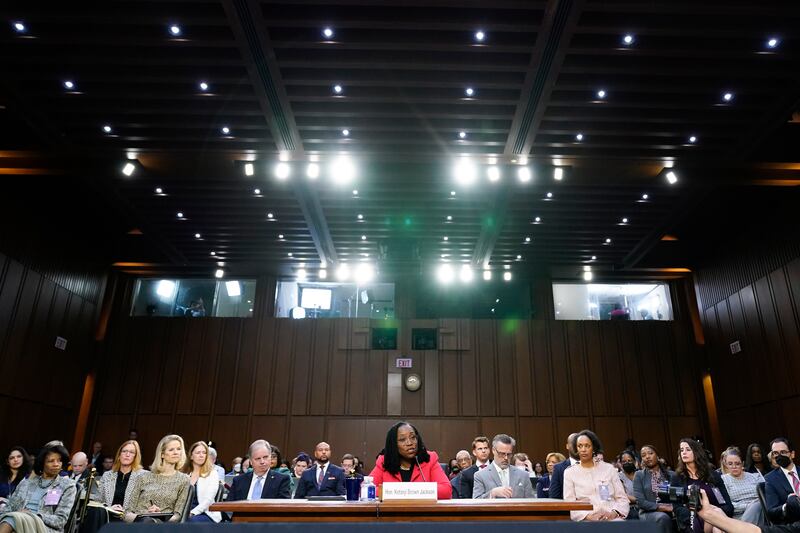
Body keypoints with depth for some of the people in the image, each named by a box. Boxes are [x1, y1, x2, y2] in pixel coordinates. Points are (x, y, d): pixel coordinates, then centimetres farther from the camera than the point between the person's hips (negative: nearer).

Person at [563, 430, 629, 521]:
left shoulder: (608, 468, 14)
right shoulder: (569, 473, 11)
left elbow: (622, 499, 11)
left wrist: (613, 513, -10)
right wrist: (588, 516, -16)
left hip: (612, 519, 1)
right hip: (587, 521, -1)